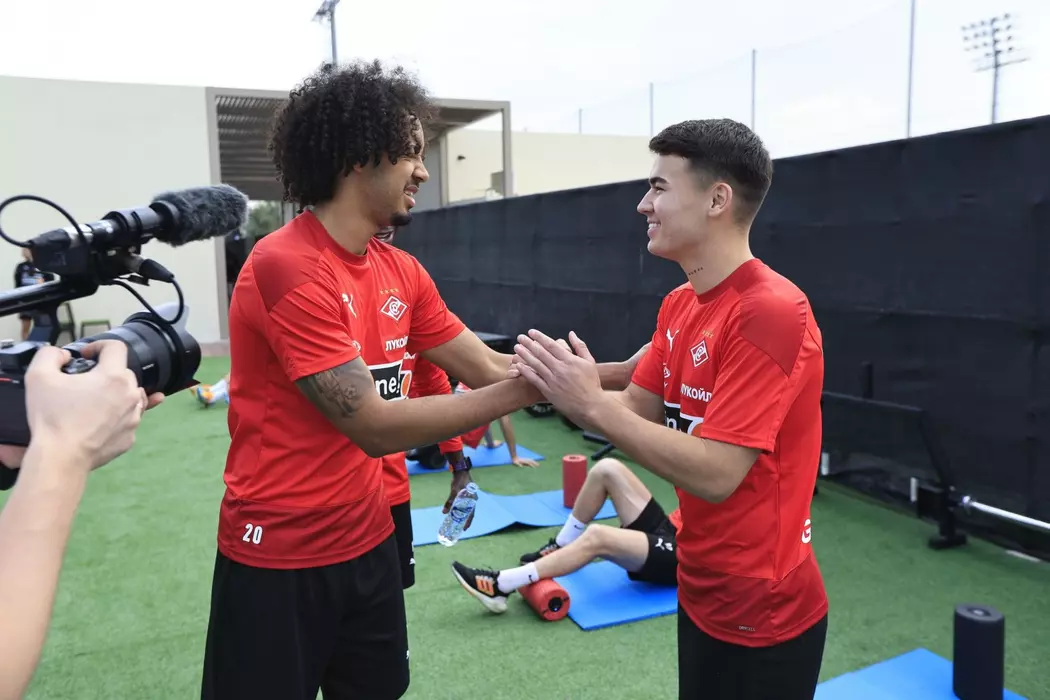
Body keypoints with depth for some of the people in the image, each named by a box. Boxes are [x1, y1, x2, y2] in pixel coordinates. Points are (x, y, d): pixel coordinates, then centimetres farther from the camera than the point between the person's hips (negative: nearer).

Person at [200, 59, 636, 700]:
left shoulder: (402, 272, 2)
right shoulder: (287, 267, -22)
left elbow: (490, 368, 2)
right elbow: (374, 425, -26)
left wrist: (624, 374, -4)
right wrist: (524, 391, -25)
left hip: (369, 543, 7)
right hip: (277, 558, -7)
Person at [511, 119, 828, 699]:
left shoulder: (770, 313, -24)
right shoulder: (679, 305, 3)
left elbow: (714, 473, -28)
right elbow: (636, 410, 3)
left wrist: (591, 403, -25)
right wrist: (561, 389, -13)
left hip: (763, 612, -8)